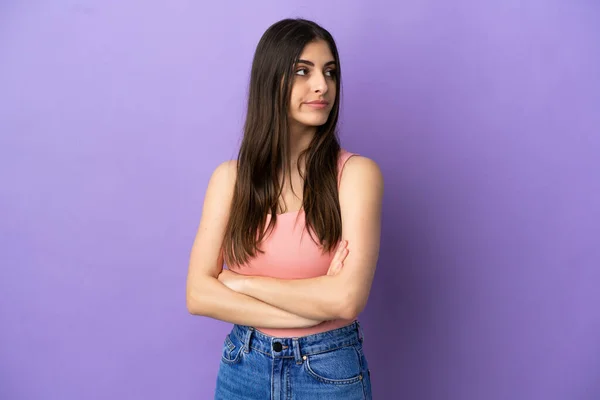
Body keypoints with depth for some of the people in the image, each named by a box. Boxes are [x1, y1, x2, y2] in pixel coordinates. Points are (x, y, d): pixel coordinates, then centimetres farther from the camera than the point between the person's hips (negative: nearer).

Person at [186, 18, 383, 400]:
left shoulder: (356, 172, -12)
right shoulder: (230, 177, -4)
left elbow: (347, 299, -21)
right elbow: (199, 295, -9)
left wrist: (240, 282, -12)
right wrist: (311, 308, -17)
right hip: (243, 368, 3)